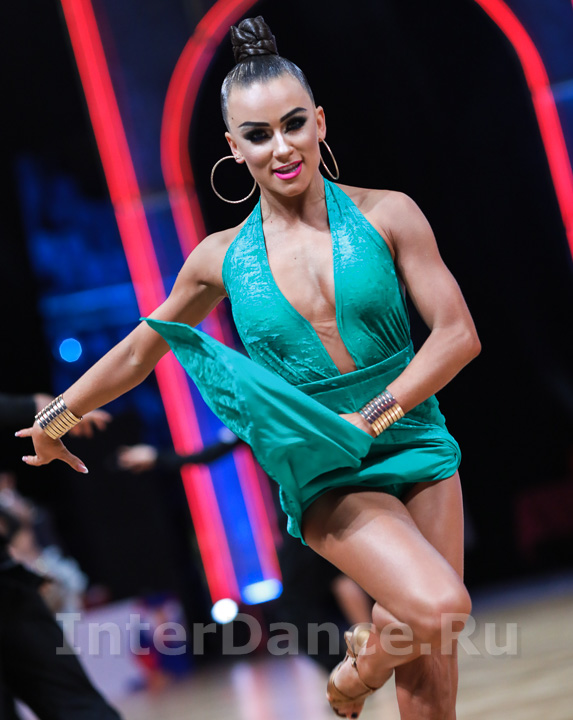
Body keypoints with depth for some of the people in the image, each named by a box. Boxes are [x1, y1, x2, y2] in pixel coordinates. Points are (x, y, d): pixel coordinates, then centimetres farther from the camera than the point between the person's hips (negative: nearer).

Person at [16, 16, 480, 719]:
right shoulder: (221, 258, 0)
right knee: (438, 607, -24)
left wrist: (368, 419, -15)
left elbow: (458, 333, -5)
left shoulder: (387, 215, -3)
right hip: (324, 477, -2)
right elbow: (140, 350, 15)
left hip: (416, 446, 2)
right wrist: (55, 417, 25)